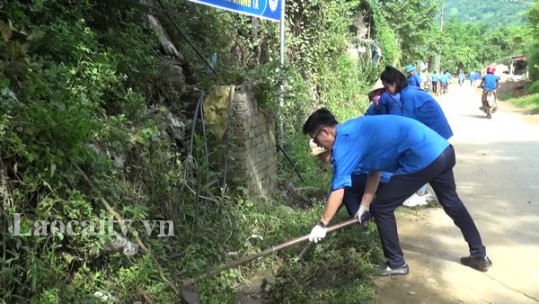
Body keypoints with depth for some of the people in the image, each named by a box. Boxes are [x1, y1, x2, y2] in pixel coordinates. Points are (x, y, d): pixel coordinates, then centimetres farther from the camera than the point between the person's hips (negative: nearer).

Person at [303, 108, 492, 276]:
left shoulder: (344, 143, -9)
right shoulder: (354, 131, 18)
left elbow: (338, 191, -9)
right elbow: (375, 169, 24)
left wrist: (322, 225, 1)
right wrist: (365, 205, 26)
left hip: (423, 158, -10)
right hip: (442, 149, 10)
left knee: (381, 209, 4)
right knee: (452, 203, 28)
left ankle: (396, 264, 19)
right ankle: (480, 256, 43)